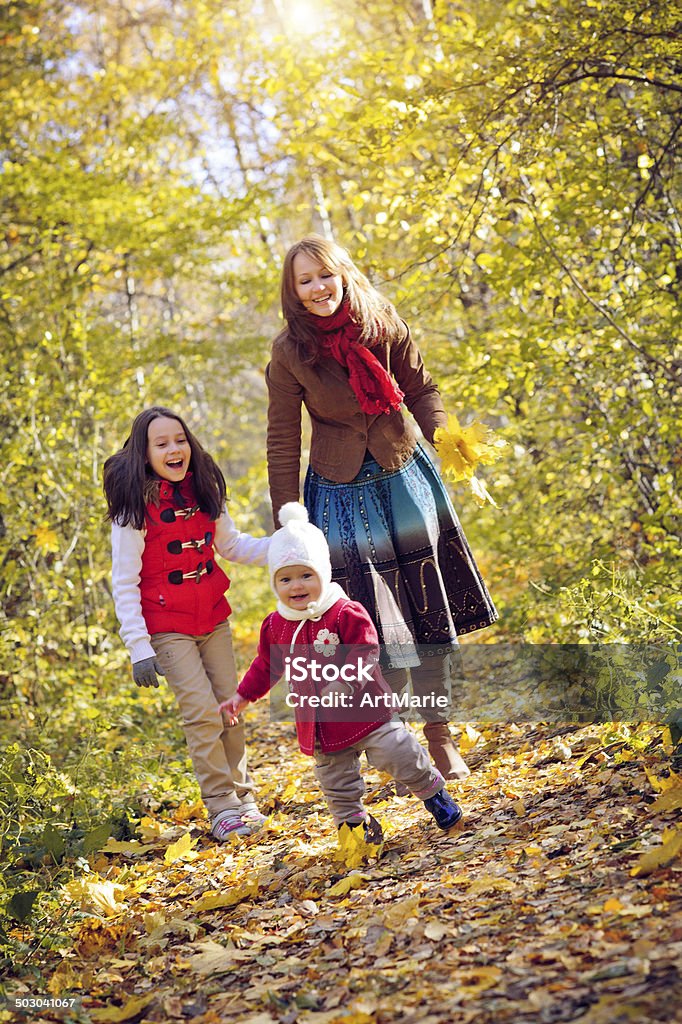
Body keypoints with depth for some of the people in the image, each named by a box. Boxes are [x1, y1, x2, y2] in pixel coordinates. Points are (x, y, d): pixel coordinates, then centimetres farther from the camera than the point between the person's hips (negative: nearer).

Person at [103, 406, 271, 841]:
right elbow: (124, 583, -13)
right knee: (202, 711, -11)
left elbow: (231, 544, 14)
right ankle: (223, 806, 0)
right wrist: (138, 647, -17)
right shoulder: (136, 507, -14)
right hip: (168, 629, -5)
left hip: (213, 620, 5)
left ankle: (243, 796, 20)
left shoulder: (203, 492, 2)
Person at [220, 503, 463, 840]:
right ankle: (354, 823, 29)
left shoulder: (346, 613, -15)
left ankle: (432, 790, 21)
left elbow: (365, 654, -19)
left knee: (398, 756, -4)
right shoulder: (276, 625, 3)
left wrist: (345, 683, -32)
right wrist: (243, 696, 18)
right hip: (319, 725, 5)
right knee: (335, 784, 11)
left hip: (364, 710, -5)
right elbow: (267, 664, 17)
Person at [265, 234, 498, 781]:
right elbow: (283, 442, -6)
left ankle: (440, 735, 19)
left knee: (429, 607, 6)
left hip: (404, 478, 2)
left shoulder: (383, 326, -7)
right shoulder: (290, 353, -12)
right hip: (341, 491, -2)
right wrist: (287, 526, -6)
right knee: (376, 621, -1)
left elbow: (421, 390, 7)